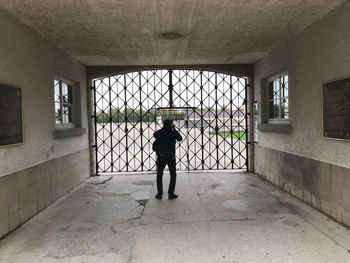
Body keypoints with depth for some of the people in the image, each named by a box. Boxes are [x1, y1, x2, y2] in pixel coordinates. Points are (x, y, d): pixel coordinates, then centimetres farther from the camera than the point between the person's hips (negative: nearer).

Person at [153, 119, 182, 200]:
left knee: (159, 175, 14)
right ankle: (171, 193, 7)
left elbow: (154, 135, 23)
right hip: (170, 156, -2)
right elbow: (180, 139, 10)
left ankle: (159, 193, 13)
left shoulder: (158, 133, 1)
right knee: (173, 175, 11)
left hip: (160, 156, 2)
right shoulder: (172, 133, -5)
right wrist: (174, 130, 14)